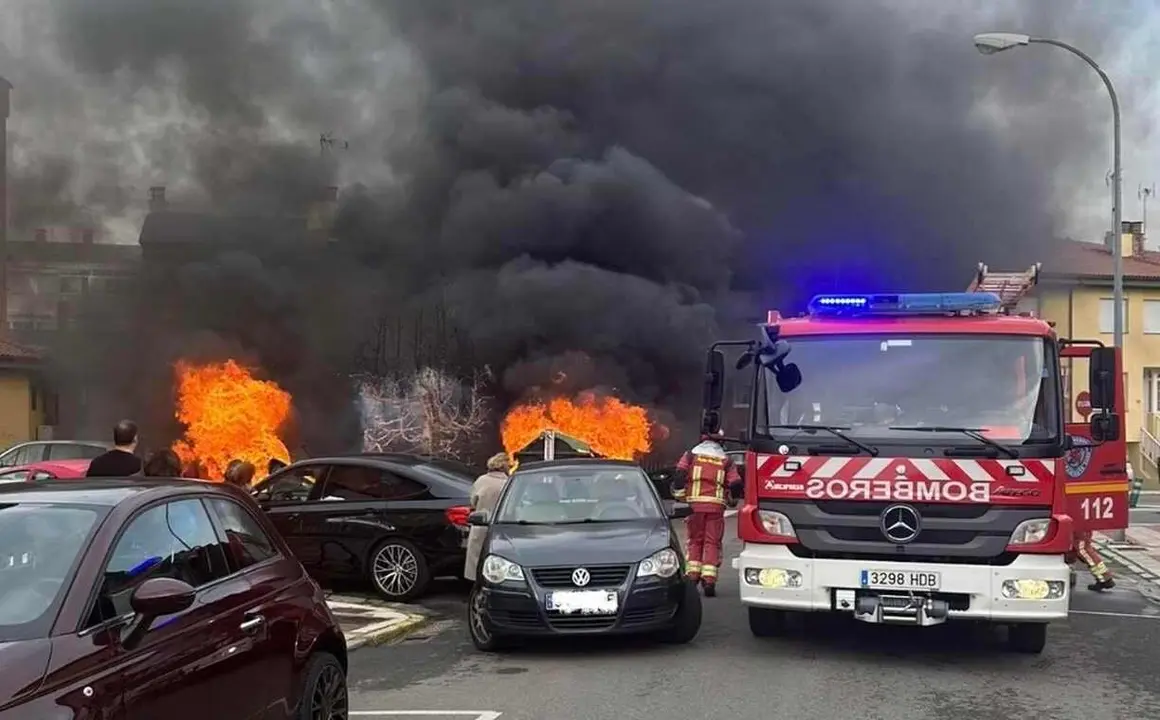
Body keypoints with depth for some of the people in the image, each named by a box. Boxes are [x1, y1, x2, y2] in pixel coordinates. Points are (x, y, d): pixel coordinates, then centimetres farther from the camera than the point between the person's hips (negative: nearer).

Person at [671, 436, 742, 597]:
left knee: (695, 540, 13)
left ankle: (692, 576, 7)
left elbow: (680, 476, -3)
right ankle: (709, 580, -5)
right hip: (716, 506, 0)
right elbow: (735, 484, 5)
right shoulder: (726, 460, 12)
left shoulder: (691, 455, 10)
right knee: (712, 542, 3)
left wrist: (680, 497, 8)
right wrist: (730, 499, 24)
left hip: (695, 504, 0)